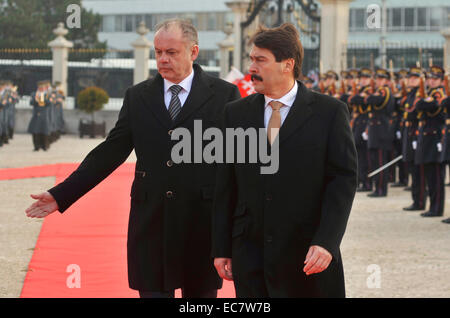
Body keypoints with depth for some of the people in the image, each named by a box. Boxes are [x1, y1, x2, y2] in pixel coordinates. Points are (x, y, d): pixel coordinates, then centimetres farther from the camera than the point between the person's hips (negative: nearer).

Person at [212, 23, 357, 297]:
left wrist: (326, 242, -15)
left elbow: (344, 179, -5)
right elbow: (225, 186, 10)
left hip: (308, 255, -3)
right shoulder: (235, 113, 9)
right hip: (250, 259, 3)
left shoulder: (330, 112, 0)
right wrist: (221, 248, 6)